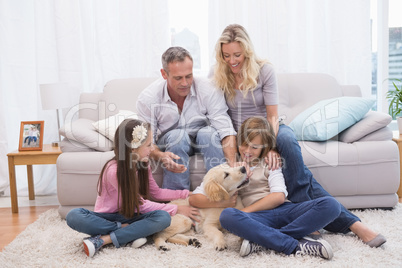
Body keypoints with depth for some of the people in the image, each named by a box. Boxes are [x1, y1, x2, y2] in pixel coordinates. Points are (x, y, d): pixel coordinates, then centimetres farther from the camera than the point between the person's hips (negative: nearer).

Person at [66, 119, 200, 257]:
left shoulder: (143, 166, -3)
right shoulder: (114, 170, -23)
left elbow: (157, 192, 14)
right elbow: (140, 204, -18)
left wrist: (186, 194, 4)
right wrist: (176, 209, -15)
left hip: (129, 217, 5)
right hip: (106, 217, -5)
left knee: (163, 218, -26)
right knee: (74, 216, -34)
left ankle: (103, 239, -26)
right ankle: (129, 231, -27)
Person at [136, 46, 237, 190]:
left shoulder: (209, 90, -21)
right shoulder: (147, 99, -19)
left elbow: (226, 130, -26)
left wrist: (232, 165, -41)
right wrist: (161, 156, -40)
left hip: (204, 141, 1)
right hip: (169, 143, 0)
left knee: (208, 132, -33)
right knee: (177, 135, -34)